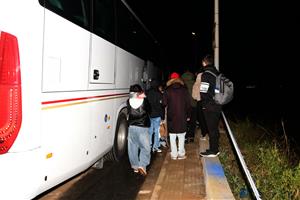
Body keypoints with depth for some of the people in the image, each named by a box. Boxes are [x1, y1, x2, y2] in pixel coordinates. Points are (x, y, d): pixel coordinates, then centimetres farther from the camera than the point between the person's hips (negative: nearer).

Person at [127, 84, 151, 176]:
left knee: (132, 147, 13)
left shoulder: (129, 101, -1)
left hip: (131, 127, 3)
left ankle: (135, 166, 20)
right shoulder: (144, 101, -9)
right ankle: (142, 165, -10)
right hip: (142, 127, -3)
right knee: (145, 147, 4)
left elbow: (128, 112, 10)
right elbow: (149, 110, 6)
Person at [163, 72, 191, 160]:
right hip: (182, 116, 0)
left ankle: (174, 154, 10)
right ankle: (181, 154, 10)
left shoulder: (167, 91, -3)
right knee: (181, 136, 8)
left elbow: (164, 103, -5)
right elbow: (188, 104, 0)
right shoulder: (184, 90, 0)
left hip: (171, 117, 0)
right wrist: (188, 115, 8)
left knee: (172, 137, 7)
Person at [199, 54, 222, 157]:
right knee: (215, 128, 16)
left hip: (209, 107, -8)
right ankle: (215, 149, 27)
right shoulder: (217, 73, 9)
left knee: (211, 129, 1)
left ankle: (213, 151, 10)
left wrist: (204, 102, -2)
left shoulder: (205, 74, -16)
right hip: (217, 106, 8)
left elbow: (203, 92, -19)